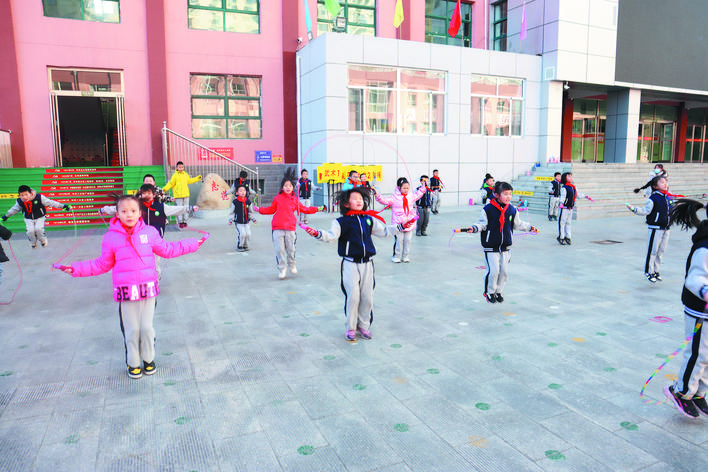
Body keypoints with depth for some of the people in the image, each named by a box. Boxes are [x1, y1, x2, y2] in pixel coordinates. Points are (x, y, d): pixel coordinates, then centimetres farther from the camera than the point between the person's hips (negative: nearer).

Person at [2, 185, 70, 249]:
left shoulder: (39, 198, -21)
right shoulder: (20, 202, -11)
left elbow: (50, 203, -14)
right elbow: (14, 209, 10)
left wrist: (62, 206, -16)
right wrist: (6, 216, 21)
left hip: (40, 218, -2)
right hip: (29, 219, 2)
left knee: (38, 229, -24)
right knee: (30, 231, -17)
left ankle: (43, 240, 8)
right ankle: (33, 243, 16)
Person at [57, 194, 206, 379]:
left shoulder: (150, 232, 2)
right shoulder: (111, 237, -1)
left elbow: (167, 250, 16)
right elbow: (102, 264, 10)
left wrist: (193, 245, 16)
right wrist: (76, 269, 4)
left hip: (148, 288, 1)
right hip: (125, 291, -1)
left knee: (147, 327, 7)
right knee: (131, 329, 6)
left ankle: (149, 359, 30)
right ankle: (132, 362, 27)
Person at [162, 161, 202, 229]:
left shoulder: (186, 174, 11)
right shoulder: (175, 175, -3)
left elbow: (189, 180, 28)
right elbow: (171, 184, -1)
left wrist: (197, 178, 32)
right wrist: (165, 189, -12)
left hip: (186, 195, 4)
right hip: (178, 195, -4)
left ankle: (185, 221, 14)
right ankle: (180, 222, 6)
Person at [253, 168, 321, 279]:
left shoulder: (295, 200, 11)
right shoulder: (277, 198, 8)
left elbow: (304, 209, 21)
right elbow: (271, 209, 21)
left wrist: (316, 209, 20)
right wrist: (259, 209, 16)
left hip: (290, 228, 1)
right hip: (277, 228, -1)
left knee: (291, 249, 3)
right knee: (279, 249, -3)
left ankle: (292, 265, 29)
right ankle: (281, 269, 12)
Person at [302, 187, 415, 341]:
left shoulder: (369, 219, 9)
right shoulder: (341, 222, -4)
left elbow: (384, 231, 18)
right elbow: (331, 236, -17)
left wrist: (401, 227, 12)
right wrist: (317, 233, -35)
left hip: (367, 263, 4)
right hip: (350, 264, -4)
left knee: (367, 297, 6)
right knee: (352, 296, -5)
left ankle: (363, 325, 24)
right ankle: (350, 328, 12)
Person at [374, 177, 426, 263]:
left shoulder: (411, 197, 12)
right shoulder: (394, 198, -6)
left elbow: (418, 195, 33)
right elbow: (385, 201, -16)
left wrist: (423, 188, 36)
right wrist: (377, 195, -29)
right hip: (398, 224, -5)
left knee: (408, 240, 7)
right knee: (399, 240, -3)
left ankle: (405, 256, 20)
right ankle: (396, 256, 12)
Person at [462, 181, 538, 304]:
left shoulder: (512, 210, 4)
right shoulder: (488, 209, -11)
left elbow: (517, 224, 19)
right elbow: (482, 223, -6)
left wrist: (529, 227, 28)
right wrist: (474, 228, -24)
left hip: (505, 247, 5)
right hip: (491, 247, -5)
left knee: (503, 271, 8)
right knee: (493, 270, -7)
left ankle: (498, 291, 28)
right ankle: (488, 292, 15)